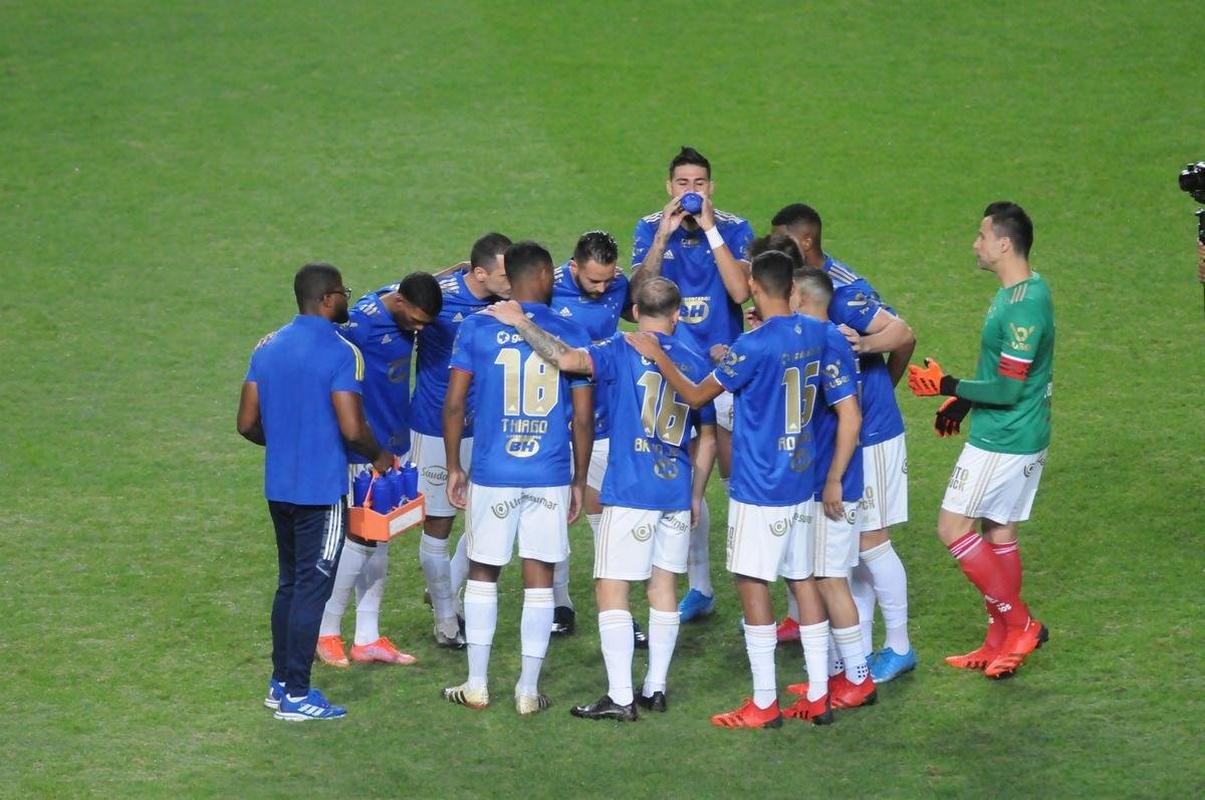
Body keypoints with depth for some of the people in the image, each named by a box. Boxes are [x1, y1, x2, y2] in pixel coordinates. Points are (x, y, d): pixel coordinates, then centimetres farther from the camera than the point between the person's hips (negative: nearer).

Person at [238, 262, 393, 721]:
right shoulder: (340, 353, -15)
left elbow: (248, 423, 8)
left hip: (279, 488, 7)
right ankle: (297, 696, 2)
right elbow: (352, 429, -20)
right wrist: (378, 456, 0)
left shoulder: (267, 349, 6)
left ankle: (280, 683, 23)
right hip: (321, 490, -7)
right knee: (312, 588, -1)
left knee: (289, 583, 18)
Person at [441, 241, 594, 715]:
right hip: (550, 478, 0)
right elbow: (583, 417, 2)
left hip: (492, 474, 0)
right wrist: (579, 481, 11)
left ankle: (477, 685, 15)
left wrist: (453, 468, 7)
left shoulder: (477, 330, -2)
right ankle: (529, 691, 8)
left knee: (482, 573, 12)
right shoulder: (571, 335, 0)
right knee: (539, 579, 6)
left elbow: (454, 404, -3)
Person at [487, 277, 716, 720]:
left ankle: (620, 697, -6)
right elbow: (707, 439, 14)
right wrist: (696, 495, 24)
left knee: (611, 589, -2)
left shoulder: (623, 351, -7)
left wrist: (521, 322, -12)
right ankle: (655, 687, 18)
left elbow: (567, 359, -23)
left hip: (629, 491, -5)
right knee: (664, 585, 14)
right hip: (677, 491, 5)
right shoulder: (696, 364, 8)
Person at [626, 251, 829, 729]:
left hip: (759, 488, -7)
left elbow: (697, 396, -8)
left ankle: (764, 704, -1)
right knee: (801, 579, 12)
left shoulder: (755, 346, -19)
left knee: (752, 583, -2)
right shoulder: (812, 334, 2)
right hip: (801, 482, 7)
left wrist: (657, 356, 3)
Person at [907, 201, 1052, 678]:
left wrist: (948, 386, -15)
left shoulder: (1023, 306, -23)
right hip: (1014, 437, 10)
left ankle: (1019, 624, 1)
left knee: (953, 529, -6)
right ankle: (1000, 644, 22)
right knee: (998, 533, 15)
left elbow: (1008, 388, -24)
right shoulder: (1015, 294, 9)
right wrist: (962, 402, 20)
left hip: (1003, 441, -10)